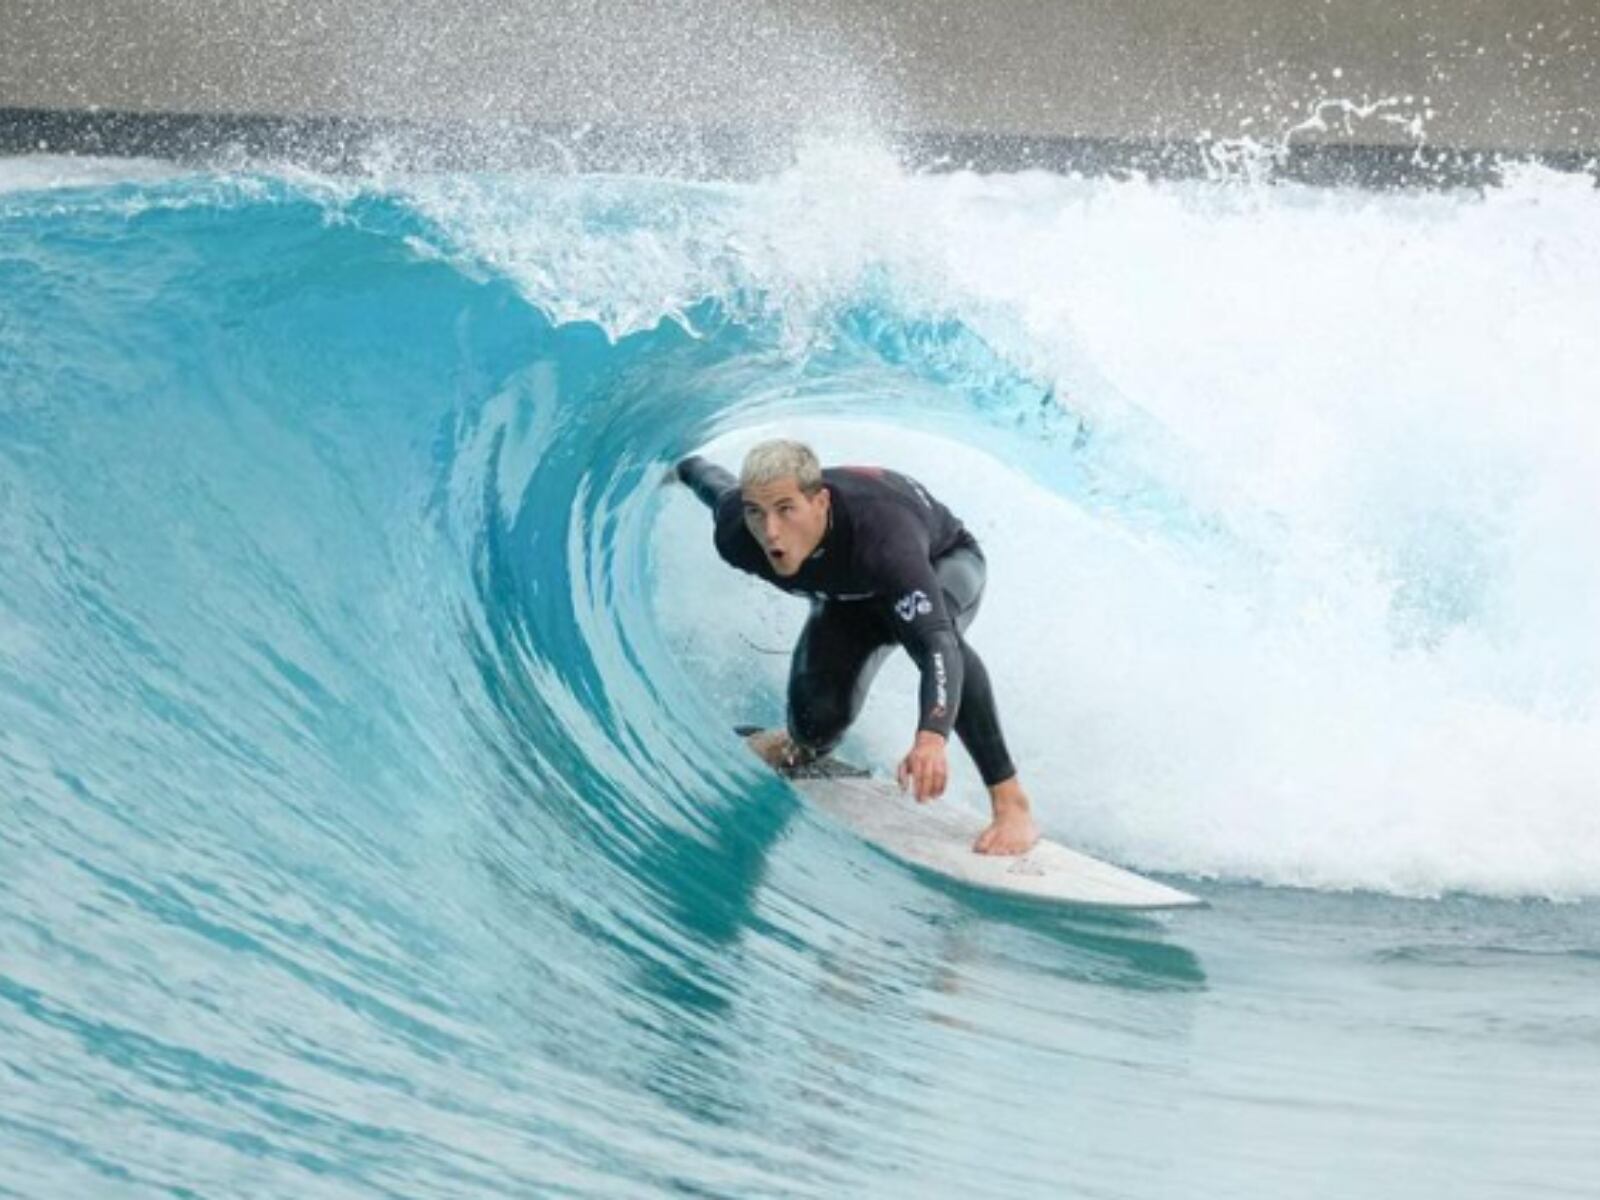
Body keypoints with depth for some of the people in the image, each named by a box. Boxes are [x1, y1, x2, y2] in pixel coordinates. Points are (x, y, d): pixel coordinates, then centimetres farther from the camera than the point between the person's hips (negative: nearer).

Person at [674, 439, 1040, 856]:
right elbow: (720, 489, -7)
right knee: (819, 722, -14)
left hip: (942, 565, -4)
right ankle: (804, 743, 28)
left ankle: (1012, 805, -35)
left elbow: (936, 643, -59)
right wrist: (687, 468, 18)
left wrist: (932, 739, -76)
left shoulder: (881, 535, -48)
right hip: (848, 597, 4)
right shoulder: (738, 536, -33)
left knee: (933, 629, -39)